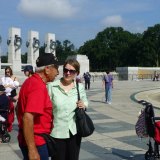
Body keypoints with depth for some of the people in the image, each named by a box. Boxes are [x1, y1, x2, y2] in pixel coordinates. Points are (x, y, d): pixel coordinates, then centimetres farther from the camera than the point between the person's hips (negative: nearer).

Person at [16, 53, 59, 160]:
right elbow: (28, 118, -29)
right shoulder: (39, 87, -22)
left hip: (29, 139, 9)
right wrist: (32, 149, -28)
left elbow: (19, 108, 17)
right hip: (36, 141, -9)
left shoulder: (31, 81, 8)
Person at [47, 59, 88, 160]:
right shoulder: (52, 86, -9)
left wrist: (84, 105, -8)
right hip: (57, 132, -3)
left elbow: (85, 101, 16)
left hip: (74, 131, 3)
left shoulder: (80, 87, 1)